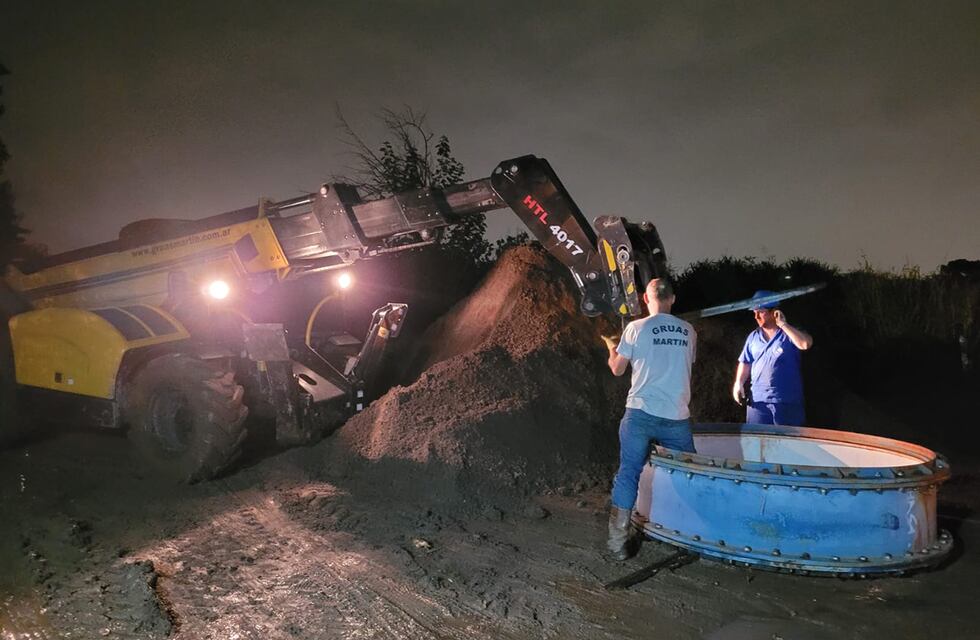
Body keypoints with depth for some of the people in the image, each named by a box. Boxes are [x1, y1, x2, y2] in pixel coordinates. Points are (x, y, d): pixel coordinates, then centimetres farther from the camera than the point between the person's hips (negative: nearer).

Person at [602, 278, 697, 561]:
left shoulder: (636, 328, -3)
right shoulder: (688, 331, 6)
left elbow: (617, 369, 4)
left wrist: (612, 349, 25)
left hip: (640, 413, -2)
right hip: (676, 418, 2)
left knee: (628, 473, 6)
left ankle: (618, 541, 8)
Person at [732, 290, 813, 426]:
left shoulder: (790, 333, -1)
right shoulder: (753, 337, 11)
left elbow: (806, 344, -22)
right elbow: (745, 363, 16)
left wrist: (783, 324, -15)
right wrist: (739, 384, 1)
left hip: (788, 402, -4)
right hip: (758, 401, 4)